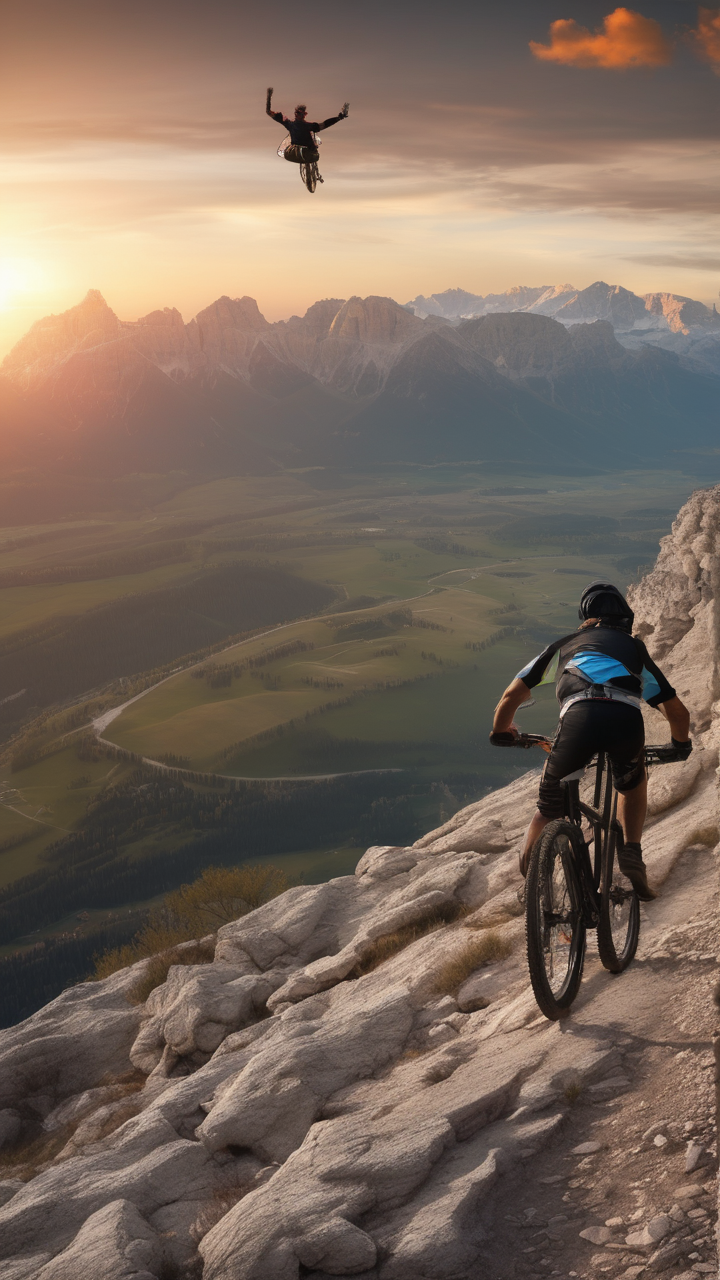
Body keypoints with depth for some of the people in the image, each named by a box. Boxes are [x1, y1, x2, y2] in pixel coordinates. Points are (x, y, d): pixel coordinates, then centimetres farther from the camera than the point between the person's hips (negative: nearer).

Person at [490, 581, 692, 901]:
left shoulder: (565, 645, 35)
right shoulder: (635, 648, 36)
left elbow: (511, 697, 30)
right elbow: (677, 712, 34)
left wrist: (501, 733, 48)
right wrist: (681, 745, 55)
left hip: (579, 716, -1)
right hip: (627, 718, 1)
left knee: (548, 810, 19)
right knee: (633, 784, 34)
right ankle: (631, 852, 20)